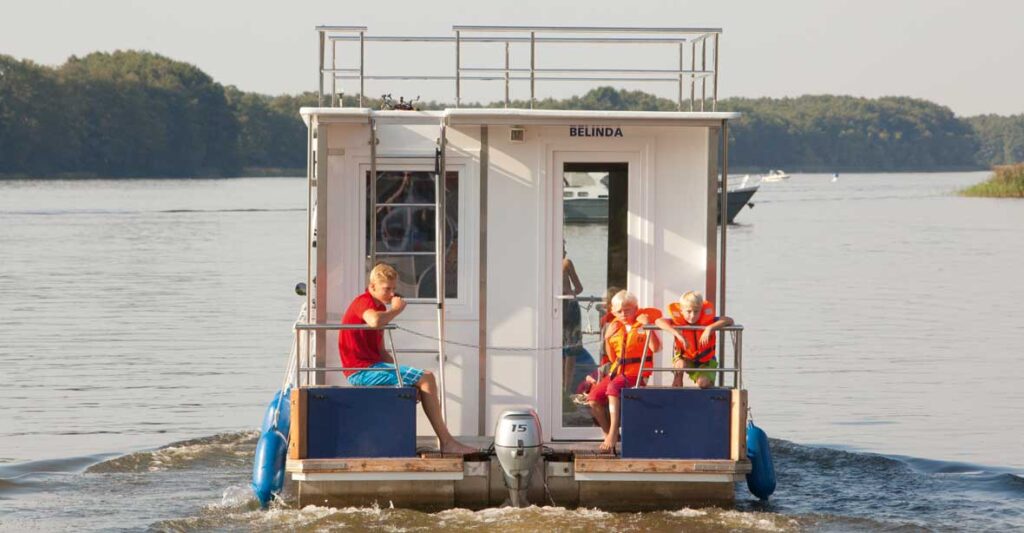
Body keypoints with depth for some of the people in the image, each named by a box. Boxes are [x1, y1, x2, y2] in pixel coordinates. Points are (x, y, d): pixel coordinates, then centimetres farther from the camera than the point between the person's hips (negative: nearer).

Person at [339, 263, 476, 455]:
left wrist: (397, 368, 6)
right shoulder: (363, 302, -9)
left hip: (373, 365, 10)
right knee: (426, 379, -15)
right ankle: (446, 442, -13)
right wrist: (396, 309, -16)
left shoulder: (379, 307, 22)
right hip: (362, 369, -10)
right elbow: (374, 321, -35)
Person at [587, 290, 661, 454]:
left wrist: (647, 326, -21)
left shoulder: (642, 325, -1)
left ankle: (612, 436, -34)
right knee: (593, 398, -14)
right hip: (617, 372, 6)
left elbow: (655, 348, -16)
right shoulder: (615, 327, 14)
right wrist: (607, 338, 3)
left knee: (613, 387, -35)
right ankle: (608, 433, 6)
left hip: (637, 372, -6)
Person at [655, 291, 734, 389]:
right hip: (685, 359, 0)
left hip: (705, 361, 0)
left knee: (703, 383, -24)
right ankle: (677, 381, -3)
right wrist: (677, 333, -45)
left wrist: (710, 328, -44)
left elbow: (729, 321, -30)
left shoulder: (707, 320, -21)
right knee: (681, 364, -35)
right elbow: (659, 321, -34)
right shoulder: (679, 321, -21)